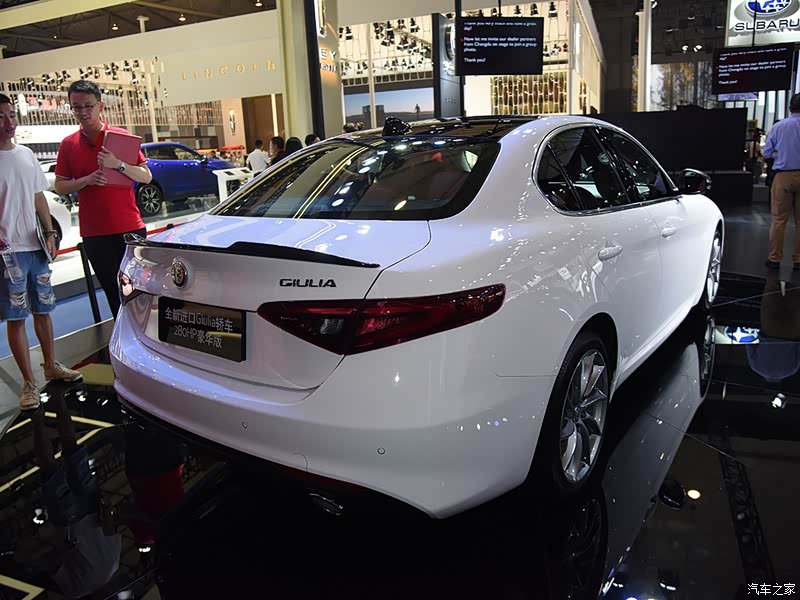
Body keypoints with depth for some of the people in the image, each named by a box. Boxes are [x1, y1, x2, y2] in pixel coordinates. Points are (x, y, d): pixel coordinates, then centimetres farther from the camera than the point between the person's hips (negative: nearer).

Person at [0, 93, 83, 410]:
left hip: (35, 246, 5)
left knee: (43, 309, 15)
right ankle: (29, 383, 8)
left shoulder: (26, 154, 10)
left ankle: (51, 365, 30)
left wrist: (49, 233, 7)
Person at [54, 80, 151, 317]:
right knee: (113, 293, 8)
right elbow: (60, 186, 8)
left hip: (130, 228, -2)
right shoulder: (68, 145, 6)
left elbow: (146, 176, -2)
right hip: (94, 233, 2)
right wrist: (87, 180, -11)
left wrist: (118, 164, -19)